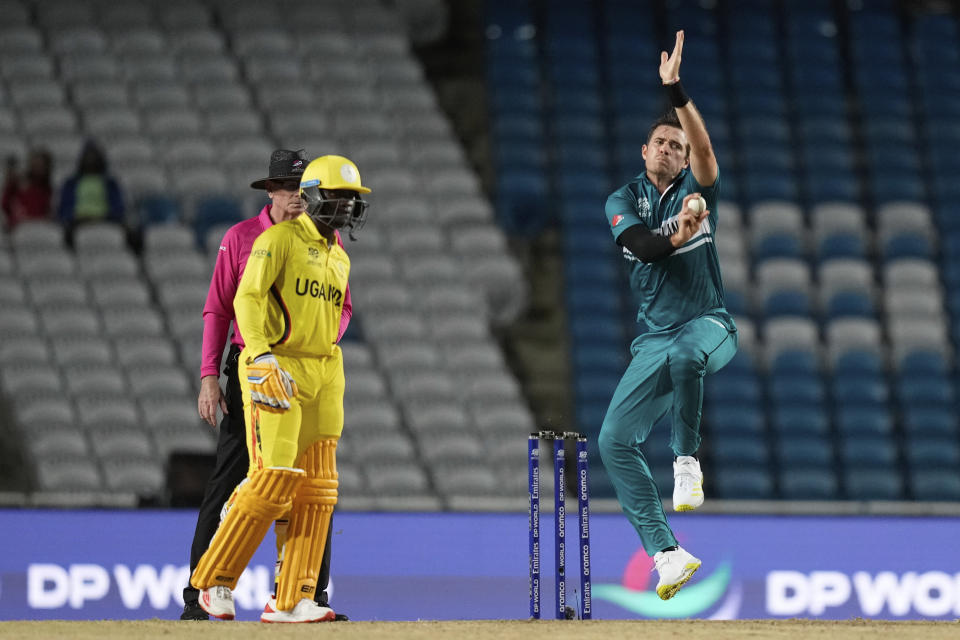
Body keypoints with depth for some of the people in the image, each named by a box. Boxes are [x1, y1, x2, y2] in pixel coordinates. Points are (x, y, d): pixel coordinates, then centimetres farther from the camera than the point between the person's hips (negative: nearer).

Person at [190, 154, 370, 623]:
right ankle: (214, 580, 1)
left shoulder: (339, 259, 20)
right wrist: (260, 355, -30)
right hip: (275, 371, -8)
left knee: (316, 487, 0)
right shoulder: (279, 240, -5)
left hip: (322, 375, 8)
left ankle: (291, 601, 1)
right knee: (272, 480, -13)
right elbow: (247, 297, -16)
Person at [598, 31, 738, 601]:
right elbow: (643, 245, -12)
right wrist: (678, 237, -32)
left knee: (685, 352, -42)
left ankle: (688, 461, -24)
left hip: (708, 324, -4)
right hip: (656, 337, 4)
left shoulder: (697, 190, 2)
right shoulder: (624, 201, 8)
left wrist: (675, 90, -31)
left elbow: (705, 149, -20)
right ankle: (667, 554, -6)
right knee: (615, 439, -8)